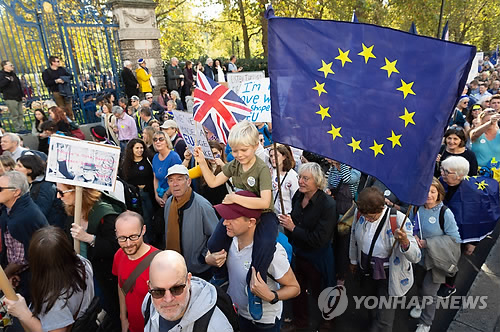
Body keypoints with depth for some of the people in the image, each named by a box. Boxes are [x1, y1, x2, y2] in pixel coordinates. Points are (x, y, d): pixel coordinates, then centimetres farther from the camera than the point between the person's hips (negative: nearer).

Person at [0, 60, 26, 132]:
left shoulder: (13, 73, 15)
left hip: (18, 98, 7)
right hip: (10, 98, -7)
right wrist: (7, 80, -28)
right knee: (14, 115, -3)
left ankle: (22, 127, 17)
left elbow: (19, 85, 21)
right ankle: (18, 129, 2)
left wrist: (22, 95, 19)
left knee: (20, 114, 10)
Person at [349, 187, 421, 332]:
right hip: (366, 270, 5)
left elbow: (416, 258, -32)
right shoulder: (359, 213, -19)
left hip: (389, 275, -5)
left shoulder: (399, 220, -32)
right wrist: (353, 260, 14)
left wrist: (404, 242, -54)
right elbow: (354, 237, 1)